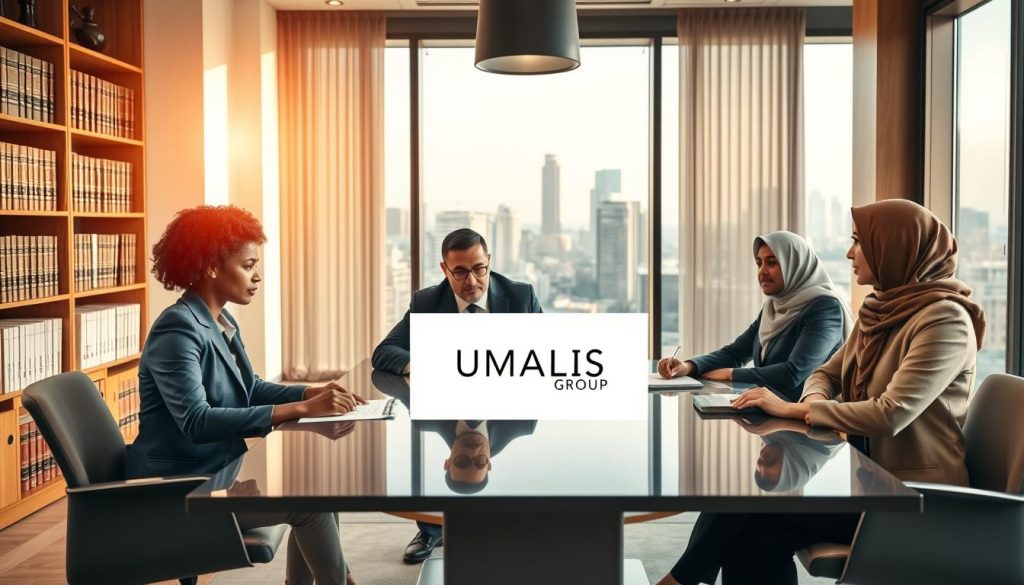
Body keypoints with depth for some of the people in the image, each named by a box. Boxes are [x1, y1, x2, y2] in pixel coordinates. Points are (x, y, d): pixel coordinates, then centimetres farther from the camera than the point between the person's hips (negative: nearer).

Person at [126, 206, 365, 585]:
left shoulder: (223, 323, 7)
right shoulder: (177, 329, -22)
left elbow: (250, 388, 16)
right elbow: (197, 421, -32)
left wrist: (312, 392, -2)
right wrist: (300, 409, -34)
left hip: (218, 469, 9)